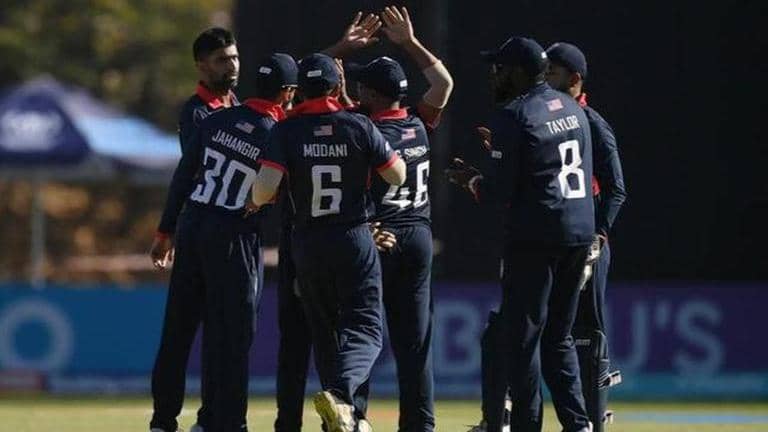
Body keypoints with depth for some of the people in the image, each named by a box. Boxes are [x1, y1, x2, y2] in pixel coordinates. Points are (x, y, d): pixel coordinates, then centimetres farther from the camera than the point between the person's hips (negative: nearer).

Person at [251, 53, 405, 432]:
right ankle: (340, 393, -29)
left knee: (324, 330, 17)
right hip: (355, 241, -2)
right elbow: (398, 176, 3)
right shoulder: (358, 127, -6)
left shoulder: (286, 131, -5)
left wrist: (256, 201, 7)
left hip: (308, 244, 2)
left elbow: (264, 189, -16)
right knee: (365, 329, -1)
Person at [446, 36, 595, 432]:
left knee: (522, 337, 0)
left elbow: (501, 191, -14)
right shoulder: (573, 110, 12)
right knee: (558, 336, 15)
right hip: (581, 232, 8)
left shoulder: (513, 117, -11)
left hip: (534, 238, -7)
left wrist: (471, 180, 6)